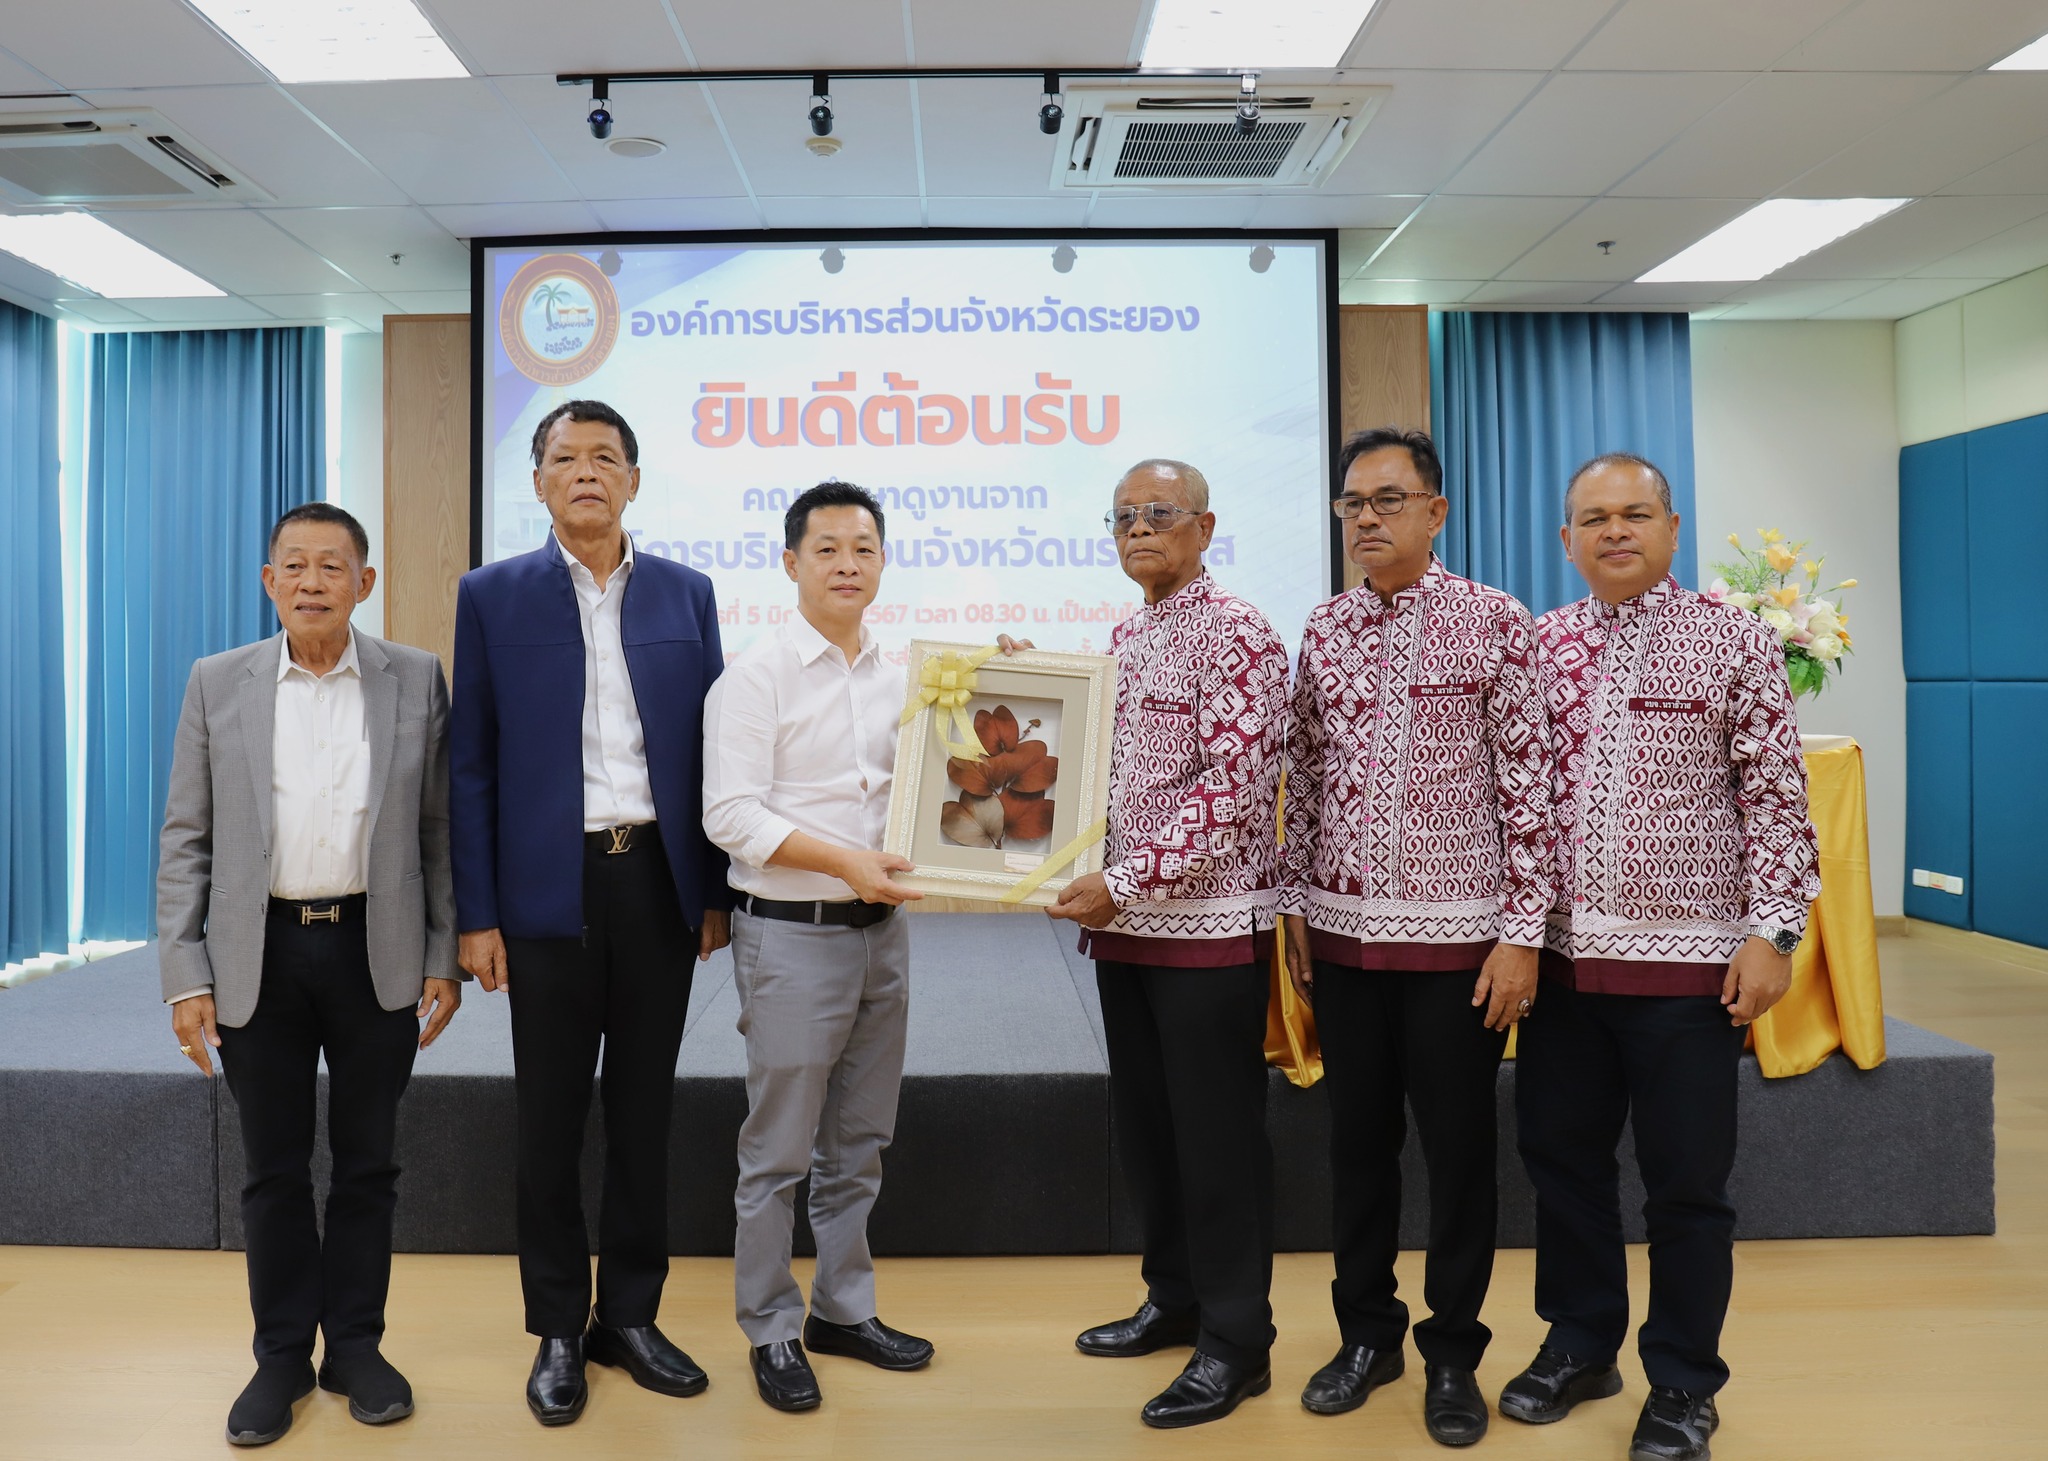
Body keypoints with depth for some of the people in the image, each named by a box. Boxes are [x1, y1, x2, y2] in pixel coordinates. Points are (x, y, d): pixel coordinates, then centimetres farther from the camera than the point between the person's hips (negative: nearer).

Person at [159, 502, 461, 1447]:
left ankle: (355, 1346, 27)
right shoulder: (218, 684, 2)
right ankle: (282, 1355, 27)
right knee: (272, 1170, 11)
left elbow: (441, 831, 2)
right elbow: (186, 840, 2)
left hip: (376, 951, 0)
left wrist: (445, 959, -1)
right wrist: (184, 977, -3)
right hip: (259, 954, 1)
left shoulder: (418, 681, 0)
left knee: (368, 1162, 11)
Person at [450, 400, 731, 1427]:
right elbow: (472, 763, 0)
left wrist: (716, 891, 3)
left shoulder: (685, 593, 6)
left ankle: (631, 1314, 27)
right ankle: (558, 1331, 24)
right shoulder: (493, 596, 2)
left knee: (644, 1109, 11)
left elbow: (708, 750, 7)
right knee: (550, 1118, 8)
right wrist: (476, 913, -4)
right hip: (550, 887, -1)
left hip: (660, 882, 2)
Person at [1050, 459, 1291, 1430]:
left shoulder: (1237, 634, -10)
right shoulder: (1122, 639, 14)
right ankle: (1175, 1298, 33)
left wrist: (1125, 882, -21)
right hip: (1125, 922, 8)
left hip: (1209, 922, -8)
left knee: (1218, 1133, 2)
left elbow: (1234, 789, -18)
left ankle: (1235, 1343, 16)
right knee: (1144, 1122, 16)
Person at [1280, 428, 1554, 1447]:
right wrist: (1296, 906, 8)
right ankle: (1366, 1332, 32)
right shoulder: (1323, 632, 7)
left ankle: (1453, 1352, 27)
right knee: (1358, 1139, 14)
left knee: (1459, 1149, 8)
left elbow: (1528, 784, -6)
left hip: (1457, 935, -3)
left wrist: (1521, 933, -9)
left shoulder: (1496, 623, -5)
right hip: (1344, 932, 4)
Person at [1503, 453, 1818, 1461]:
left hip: (1688, 960, -3)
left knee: (1686, 1183, 7)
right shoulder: (1535, 647, 6)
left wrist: (1771, 930, -10)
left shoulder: (1735, 642, -2)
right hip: (1561, 954, 3)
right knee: (1560, 1157, 14)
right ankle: (1580, 1344, 35)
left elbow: (1776, 799, -3)